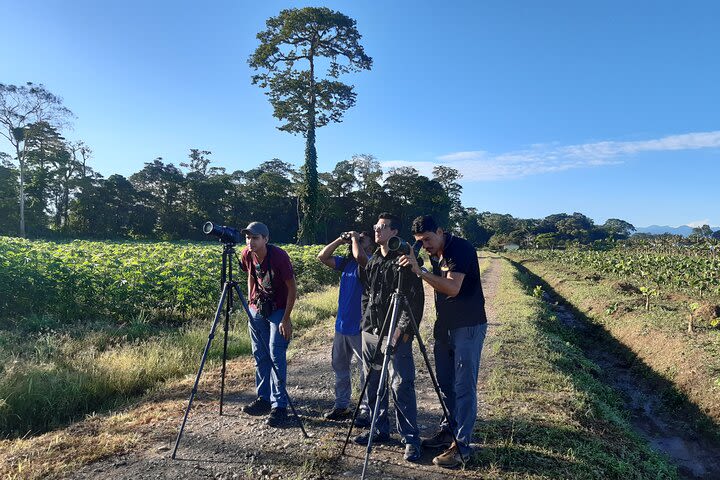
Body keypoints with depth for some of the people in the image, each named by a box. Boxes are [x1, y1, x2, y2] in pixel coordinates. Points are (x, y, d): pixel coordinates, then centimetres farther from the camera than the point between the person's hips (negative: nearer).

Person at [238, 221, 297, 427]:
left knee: (276, 356, -9)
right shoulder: (247, 255, -8)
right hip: (257, 309, 6)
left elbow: (292, 288, -17)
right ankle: (263, 398, 25)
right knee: (259, 356, 11)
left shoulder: (279, 256, -23)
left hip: (278, 310, -5)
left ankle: (279, 405, 0)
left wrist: (286, 319, -17)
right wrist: (250, 302, 8)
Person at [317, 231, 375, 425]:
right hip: (341, 325, 8)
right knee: (339, 366, 17)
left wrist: (355, 239, -13)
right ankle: (342, 405, 32)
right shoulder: (346, 262, 11)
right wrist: (340, 240, 3)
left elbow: (360, 257, -32)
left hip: (360, 327, -8)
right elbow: (322, 257, 9)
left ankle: (366, 410, 11)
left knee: (367, 369, 0)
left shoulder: (370, 263, -10)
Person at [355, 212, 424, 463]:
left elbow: (416, 299, -11)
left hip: (395, 334, -7)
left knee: (401, 386, -6)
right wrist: (365, 320, 13)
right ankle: (380, 430, 28)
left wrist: (404, 329, -16)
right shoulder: (372, 262, 14)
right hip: (370, 331, 7)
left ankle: (411, 439, 5)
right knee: (373, 384, 13)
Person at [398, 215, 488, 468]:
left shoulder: (461, 248, -17)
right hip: (444, 326, 8)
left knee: (463, 387, -4)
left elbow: (453, 287, -29)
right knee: (445, 383, 15)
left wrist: (420, 271, -33)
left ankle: (461, 447, 5)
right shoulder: (435, 255, 8)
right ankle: (448, 430, 30)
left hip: (468, 327, -8)